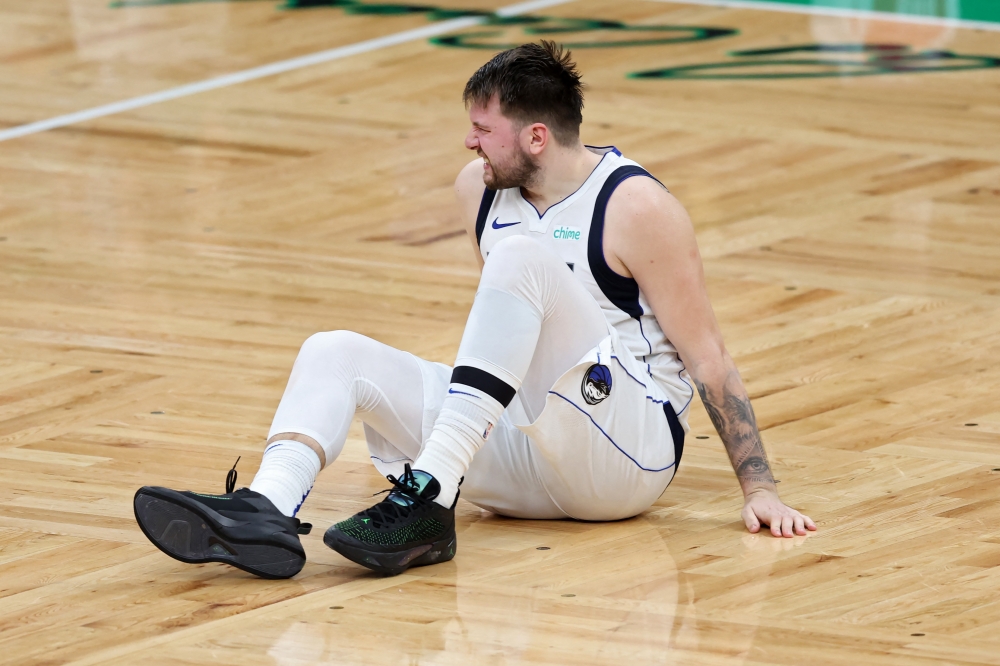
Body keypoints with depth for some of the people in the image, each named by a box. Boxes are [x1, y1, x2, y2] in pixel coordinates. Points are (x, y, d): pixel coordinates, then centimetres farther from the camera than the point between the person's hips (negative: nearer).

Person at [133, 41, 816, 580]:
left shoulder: (635, 209, -10)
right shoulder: (480, 189, 9)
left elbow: (708, 358, -9)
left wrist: (759, 488, -12)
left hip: (625, 449, -7)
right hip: (524, 460, 7)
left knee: (521, 256, -28)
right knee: (334, 354, -8)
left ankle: (431, 498, -37)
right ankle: (266, 511, -37)